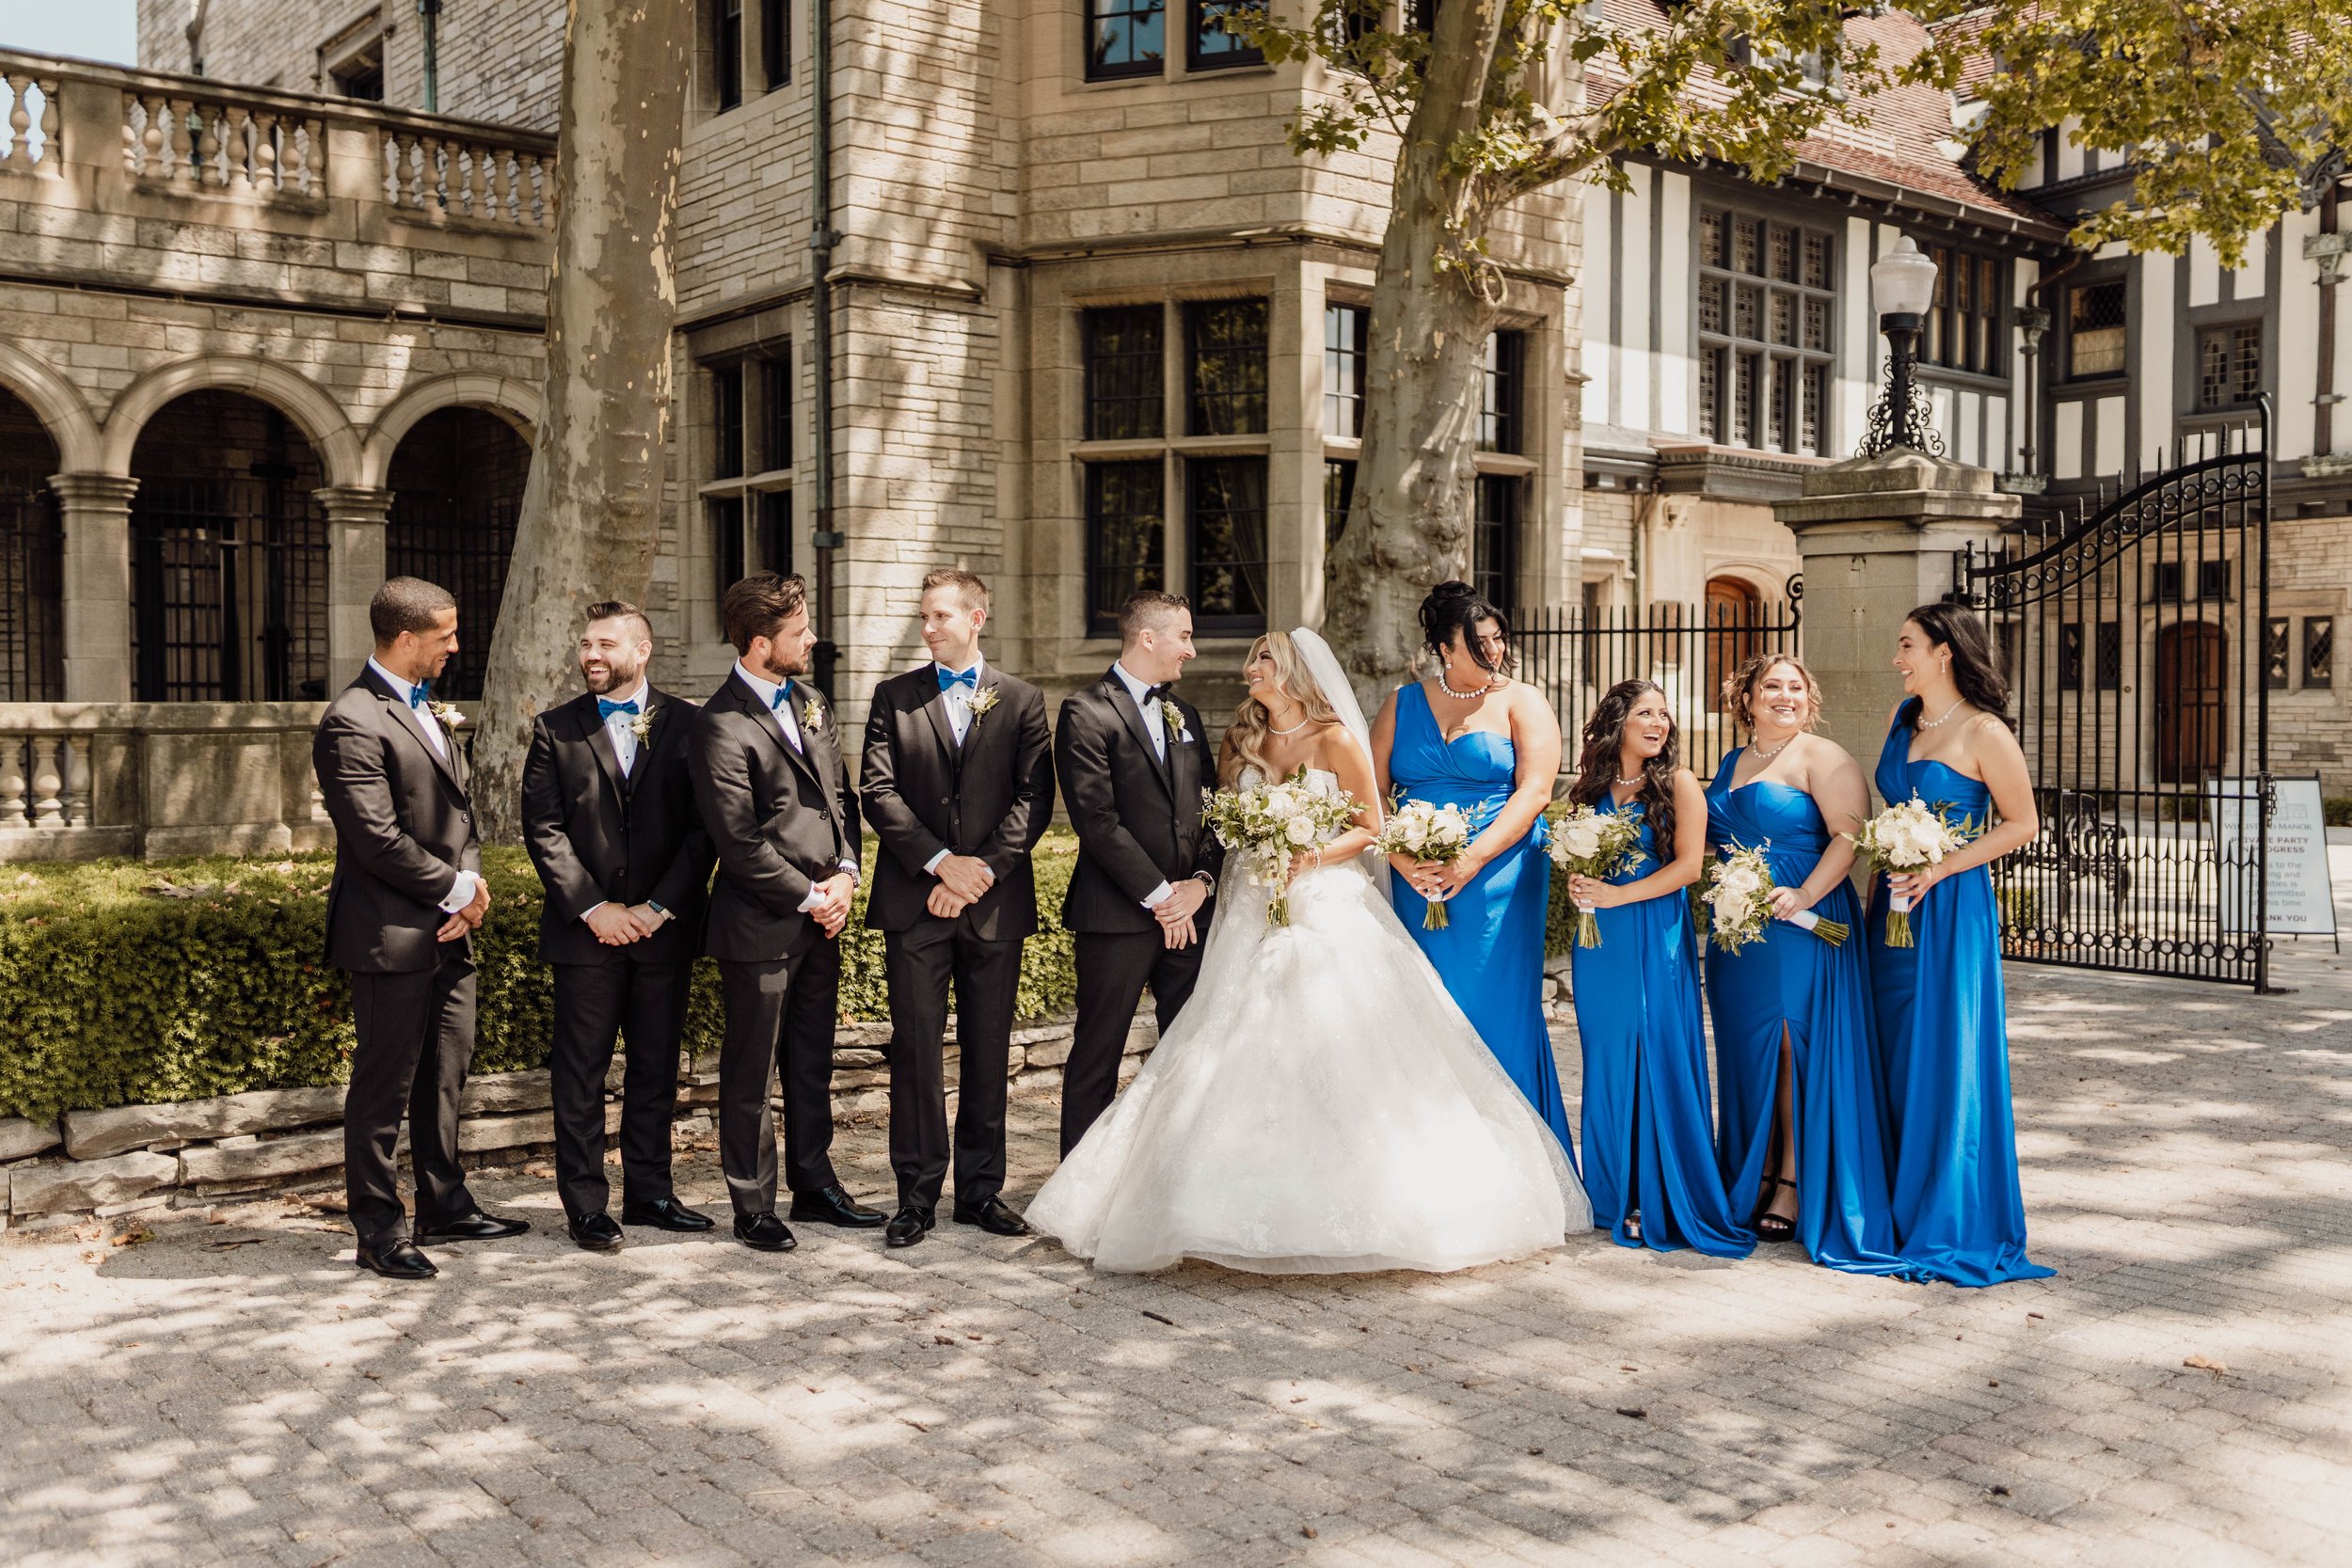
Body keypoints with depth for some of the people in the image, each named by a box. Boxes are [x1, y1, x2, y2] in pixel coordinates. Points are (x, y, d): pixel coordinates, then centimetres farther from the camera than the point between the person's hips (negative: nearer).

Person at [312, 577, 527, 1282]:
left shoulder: (430, 709, 15)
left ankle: (444, 1205, 27)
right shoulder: (352, 723, -15)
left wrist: (472, 885, 0)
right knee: (385, 1085, 1)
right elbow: (378, 839, -20)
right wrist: (457, 890, -11)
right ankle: (379, 1229, 11)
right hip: (394, 937, -9)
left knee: (445, 1075, 16)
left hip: (448, 930, 9)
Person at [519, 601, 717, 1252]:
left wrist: (660, 908, -8)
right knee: (580, 1073, 2)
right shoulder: (555, 729, 4)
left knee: (656, 1068, 10)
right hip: (586, 929, -1)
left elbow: (702, 827, 0)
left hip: (664, 928, 1)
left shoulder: (685, 724, 3)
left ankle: (649, 1192, 21)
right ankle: (586, 1205, 11)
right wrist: (594, 909, -10)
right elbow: (543, 830, -2)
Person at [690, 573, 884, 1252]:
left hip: (822, 916, 8)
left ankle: (814, 1184, 29)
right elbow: (739, 841, -19)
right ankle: (753, 1207, 16)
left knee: (812, 1063, 17)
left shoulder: (811, 703, 11)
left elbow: (841, 794, 14)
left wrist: (845, 875, 0)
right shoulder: (723, 725, -16)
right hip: (761, 926, -8)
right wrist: (809, 897, -12)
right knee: (751, 1072, 5)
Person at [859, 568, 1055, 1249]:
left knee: (988, 1052, 7)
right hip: (914, 903, -1)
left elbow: (1034, 798, 0)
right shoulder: (894, 697, 8)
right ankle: (917, 1195, 7)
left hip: (996, 904, 1)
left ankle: (982, 1190, 17)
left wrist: (983, 870, -11)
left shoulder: (1022, 701, 8)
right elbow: (878, 791, -2)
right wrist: (942, 861, -12)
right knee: (916, 1047, -1)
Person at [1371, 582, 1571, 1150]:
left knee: (1498, 1010, -2)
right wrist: (1402, 859, -12)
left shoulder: (1521, 703, 3)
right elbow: (1373, 792, 5)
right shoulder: (1402, 704, 11)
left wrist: (1471, 860, -18)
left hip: (1495, 881, -2)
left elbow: (1534, 792, -9)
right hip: (1416, 883, 3)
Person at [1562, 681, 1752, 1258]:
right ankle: (1612, 1196, 16)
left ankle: (1659, 1204, 4)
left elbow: (1689, 864, -8)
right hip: (1597, 940, 4)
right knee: (1606, 1065, 7)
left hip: (1655, 940, -4)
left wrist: (1618, 896, -14)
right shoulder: (1589, 788, 9)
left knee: (1656, 1063, -3)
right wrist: (1578, 885, -5)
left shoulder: (1678, 784, -2)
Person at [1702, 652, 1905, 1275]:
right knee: (1747, 1054, 10)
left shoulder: (1821, 758, -4)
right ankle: (1754, 1178, 19)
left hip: (1801, 926, -6)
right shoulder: (1730, 765, 17)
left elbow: (1851, 835, -14)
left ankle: (1797, 1188, 2)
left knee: (1796, 1052, -4)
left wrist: (1804, 896, -22)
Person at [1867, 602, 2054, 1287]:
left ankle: (1954, 1225, 7)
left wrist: (1938, 870, -15)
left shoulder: (1983, 732, -10)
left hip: (1951, 908, -7)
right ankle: (1904, 1211, 19)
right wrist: (1880, 880, 11)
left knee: (1947, 1061, -3)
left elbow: (2022, 824, -9)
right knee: (1898, 1057, 9)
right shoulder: (1902, 717, 11)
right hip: (1894, 904, 7)